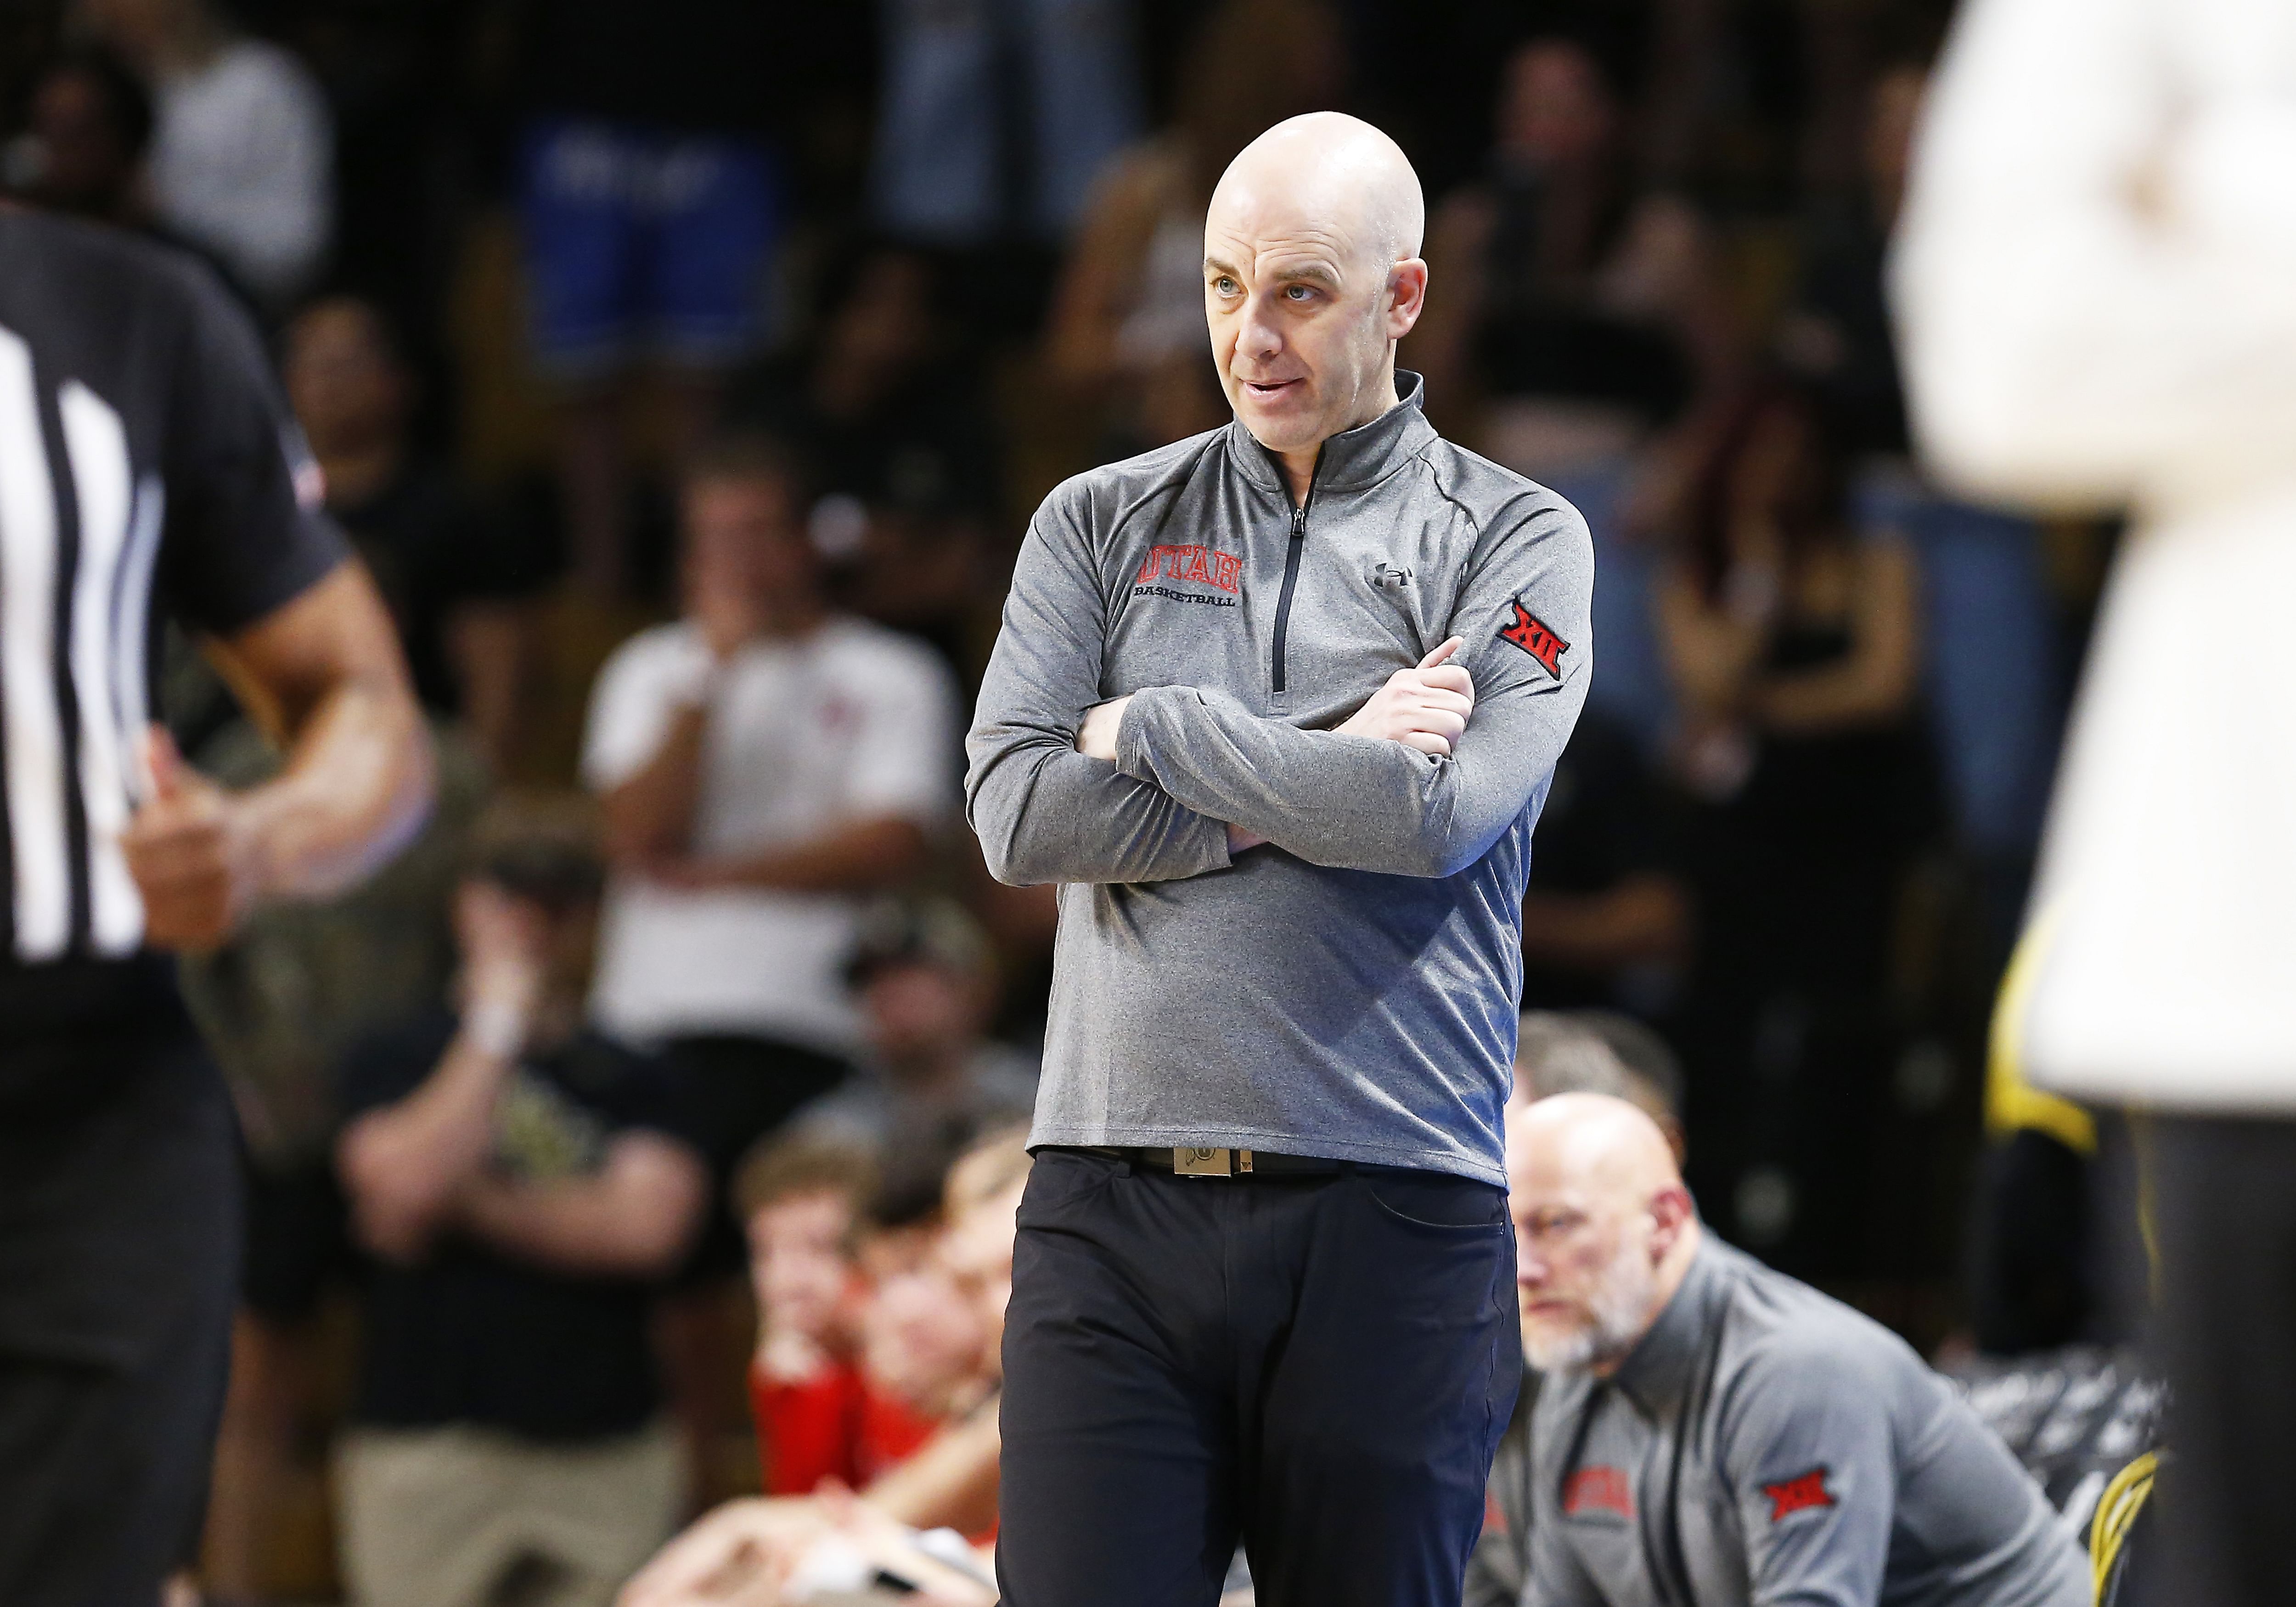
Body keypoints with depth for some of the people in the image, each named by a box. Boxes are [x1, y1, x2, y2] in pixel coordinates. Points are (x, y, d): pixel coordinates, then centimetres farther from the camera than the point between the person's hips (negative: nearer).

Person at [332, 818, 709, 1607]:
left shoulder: (629, 1082, 13)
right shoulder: (393, 1062, 9)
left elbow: (649, 1223, -2)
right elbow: (405, 1185, -9)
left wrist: (473, 1204, -3)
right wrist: (496, 1027, -2)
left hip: (607, 1449, 2)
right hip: (428, 1445, -1)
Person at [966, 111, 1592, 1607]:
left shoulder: (1515, 541, 6)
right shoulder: (1103, 525, 14)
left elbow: (1440, 814, -11)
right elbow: (1017, 812, 0)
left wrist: (1151, 730, -2)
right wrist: (1312, 791, -6)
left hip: (1390, 1217, -2)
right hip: (1116, 1207, 2)